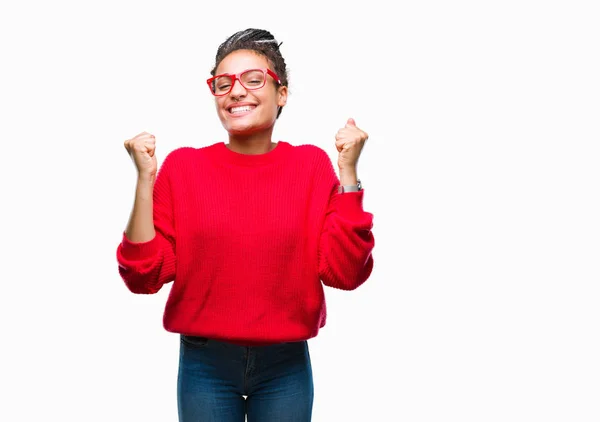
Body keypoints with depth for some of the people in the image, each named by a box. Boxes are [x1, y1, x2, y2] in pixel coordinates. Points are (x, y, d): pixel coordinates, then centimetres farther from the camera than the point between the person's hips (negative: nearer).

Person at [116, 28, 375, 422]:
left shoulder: (311, 164, -2)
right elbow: (146, 275, -7)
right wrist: (145, 179, -14)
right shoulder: (183, 166, -3)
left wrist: (348, 172, -14)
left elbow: (344, 271, -10)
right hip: (206, 365, 0)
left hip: (285, 366, 1)